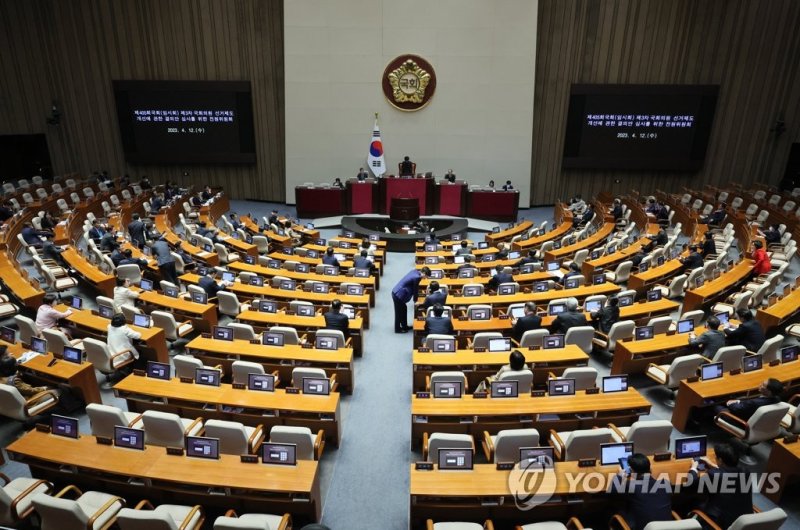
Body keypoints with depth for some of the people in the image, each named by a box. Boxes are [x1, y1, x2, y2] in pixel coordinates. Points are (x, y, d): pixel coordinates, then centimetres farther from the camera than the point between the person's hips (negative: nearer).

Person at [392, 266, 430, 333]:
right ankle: (398, 329, 19)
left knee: (403, 310, 20)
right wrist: (415, 300, 5)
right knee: (399, 312, 5)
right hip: (398, 295, -10)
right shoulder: (417, 277, -22)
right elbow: (415, 289, -10)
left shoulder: (414, 271, 7)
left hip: (396, 292, 10)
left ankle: (404, 326, 33)